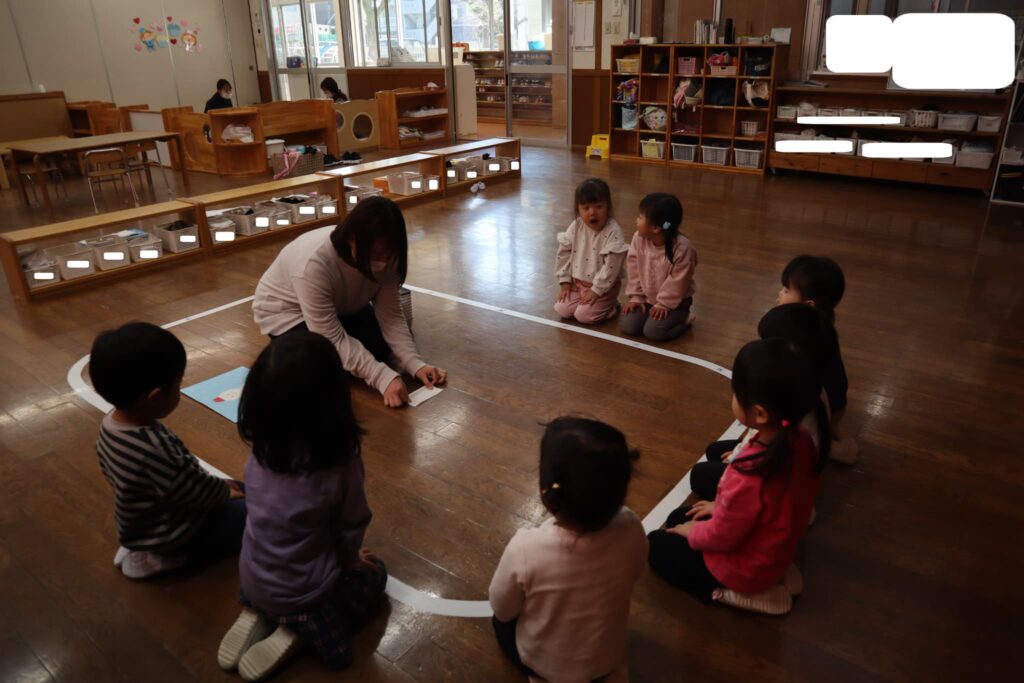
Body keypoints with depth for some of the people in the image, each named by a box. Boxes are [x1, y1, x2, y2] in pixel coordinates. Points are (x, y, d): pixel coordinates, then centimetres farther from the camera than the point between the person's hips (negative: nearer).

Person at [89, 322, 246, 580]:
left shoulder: (112, 423, -9)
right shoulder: (155, 449, -39)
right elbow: (195, 490, -24)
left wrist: (218, 486, 7)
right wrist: (225, 491, -3)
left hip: (150, 523, 9)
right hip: (173, 537, -8)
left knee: (244, 490, 16)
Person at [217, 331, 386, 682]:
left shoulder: (260, 451, -15)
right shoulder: (341, 464, -29)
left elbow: (269, 516, 0)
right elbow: (350, 529, -13)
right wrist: (350, 559, 11)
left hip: (252, 579, 5)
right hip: (302, 591, -4)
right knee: (372, 575, 22)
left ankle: (258, 614, 12)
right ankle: (300, 629, 2)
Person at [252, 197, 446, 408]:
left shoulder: (383, 255, -24)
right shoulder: (314, 263, -41)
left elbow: (391, 315, -19)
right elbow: (333, 338, -37)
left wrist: (415, 364, -32)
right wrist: (383, 378, -44)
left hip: (340, 306, 5)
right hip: (286, 310, -5)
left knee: (384, 345, -9)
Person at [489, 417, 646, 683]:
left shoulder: (525, 548, -38)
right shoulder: (630, 531, -30)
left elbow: (502, 610, -17)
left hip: (542, 661, -3)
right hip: (607, 656, 3)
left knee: (501, 620, 28)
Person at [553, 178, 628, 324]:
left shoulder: (613, 232, -22)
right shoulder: (576, 227, -6)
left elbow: (611, 265, -23)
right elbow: (564, 253, 2)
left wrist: (597, 290, -21)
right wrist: (565, 281, -1)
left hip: (603, 285, -6)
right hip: (577, 282, 6)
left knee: (584, 315, -18)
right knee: (562, 310, -5)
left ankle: (610, 304, 11)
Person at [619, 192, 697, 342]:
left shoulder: (681, 247, -26)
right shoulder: (639, 239, -13)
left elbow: (677, 281, -19)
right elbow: (634, 270, -2)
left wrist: (663, 304, -16)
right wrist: (636, 297, -3)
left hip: (674, 301, -5)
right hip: (646, 298, 5)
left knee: (653, 331, -22)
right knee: (626, 326, -10)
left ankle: (683, 319, 7)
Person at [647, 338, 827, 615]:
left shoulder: (750, 476, -41)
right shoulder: (801, 439, -17)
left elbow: (721, 537, -23)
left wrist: (692, 532, -4)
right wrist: (724, 506, 9)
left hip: (748, 566, -7)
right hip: (779, 548, 7)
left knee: (656, 545, 10)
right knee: (677, 519, 22)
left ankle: (730, 591, 2)